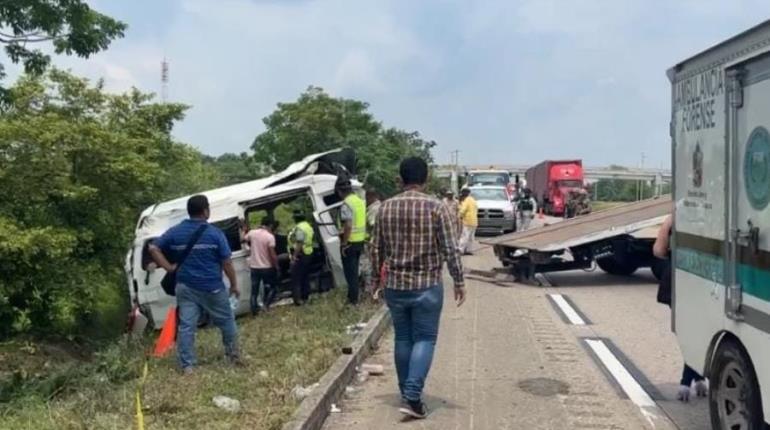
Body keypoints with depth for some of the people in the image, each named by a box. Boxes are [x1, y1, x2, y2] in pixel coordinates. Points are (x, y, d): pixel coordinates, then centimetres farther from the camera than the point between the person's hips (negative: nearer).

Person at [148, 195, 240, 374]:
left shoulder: (175, 231, 3)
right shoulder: (215, 233, -8)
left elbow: (153, 248, 0)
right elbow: (226, 262, -8)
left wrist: (168, 267, 3)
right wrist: (234, 284, 2)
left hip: (185, 287, 3)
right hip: (212, 287, -3)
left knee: (186, 326, 5)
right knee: (226, 321, 15)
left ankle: (187, 365, 5)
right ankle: (234, 355, 25)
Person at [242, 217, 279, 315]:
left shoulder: (252, 233, -2)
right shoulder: (270, 237, -16)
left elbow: (243, 240, 17)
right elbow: (272, 254, -18)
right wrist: (276, 266, -6)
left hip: (254, 267, 4)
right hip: (267, 267, -4)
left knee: (254, 289, 13)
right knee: (273, 287, 14)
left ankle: (254, 310, 16)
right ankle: (266, 304, -2)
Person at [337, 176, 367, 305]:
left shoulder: (346, 204, -18)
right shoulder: (360, 201, 10)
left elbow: (348, 226, -25)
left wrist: (344, 243, -18)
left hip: (350, 242, -8)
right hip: (360, 241, 8)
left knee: (350, 271, 1)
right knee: (354, 271, 18)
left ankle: (353, 299, 7)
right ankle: (353, 296, 27)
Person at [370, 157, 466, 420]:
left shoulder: (386, 207, 1)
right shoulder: (436, 207, -10)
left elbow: (376, 248, 7)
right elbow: (450, 249, -10)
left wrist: (377, 278, 19)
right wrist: (459, 282, -1)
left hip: (395, 285, 3)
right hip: (427, 285, -3)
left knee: (402, 338, 16)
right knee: (425, 339, 5)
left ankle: (406, 393, 26)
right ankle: (413, 397, -5)